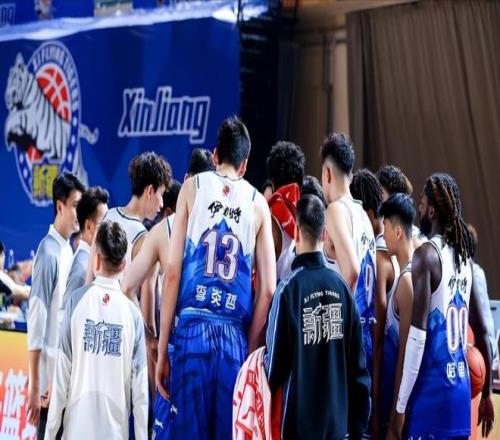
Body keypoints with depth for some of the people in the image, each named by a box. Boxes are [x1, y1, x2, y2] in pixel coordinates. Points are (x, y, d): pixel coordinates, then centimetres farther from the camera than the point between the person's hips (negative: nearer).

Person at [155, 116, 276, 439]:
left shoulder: (193, 186, 7)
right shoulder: (258, 203, 10)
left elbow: (173, 272, 1)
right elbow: (268, 289, 4)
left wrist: (162, 350, 3)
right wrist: (251, 348, 13)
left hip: (192, 330, -1)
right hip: (236, 336, 1)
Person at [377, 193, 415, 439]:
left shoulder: (407, 280, -18)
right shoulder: (405, 276, 11)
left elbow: (404, 354, -19)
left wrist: (393, 420, -18)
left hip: (401, 400, -9)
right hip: (392, 391, 9)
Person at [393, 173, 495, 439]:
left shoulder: (426, 255, -11)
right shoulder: (464, 257, 11)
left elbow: (417, 336, -17)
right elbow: (481, 332, 17)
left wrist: (400, 405, -14)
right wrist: (487, 393, 26)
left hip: (431, 391, -7)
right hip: (461, 390, 7)